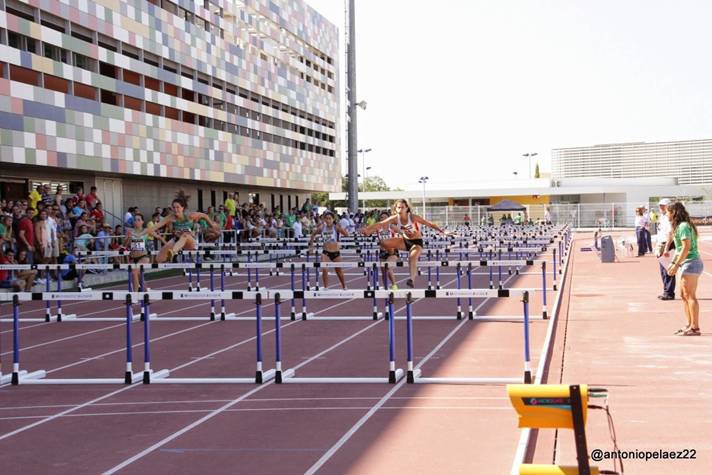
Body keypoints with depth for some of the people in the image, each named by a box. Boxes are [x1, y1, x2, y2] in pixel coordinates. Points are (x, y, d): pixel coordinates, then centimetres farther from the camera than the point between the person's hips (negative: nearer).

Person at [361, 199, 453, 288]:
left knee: (412, 258, -34)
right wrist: (367, 229, -28)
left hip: (416, 242, -4)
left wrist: (443, 232, -26)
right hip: (405, 241, 5)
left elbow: (430, 224, -20)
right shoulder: (395, 218, -11)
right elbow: (380, 224, -15)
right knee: (383, 243, -11)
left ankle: (412, 280, -51)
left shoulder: (413, 217, -20)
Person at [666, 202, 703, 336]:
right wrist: (673, 263, 18)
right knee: (684, 295, 13)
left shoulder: (683, 226, -15)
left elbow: (686, 248, -21)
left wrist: (676, 265, -20)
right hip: (686, 264, 10)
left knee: (690, 296, -8)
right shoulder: (680, 226, 15)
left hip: (691, 263, -10)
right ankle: (690, 325, 18)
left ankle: (695, 328, -5)